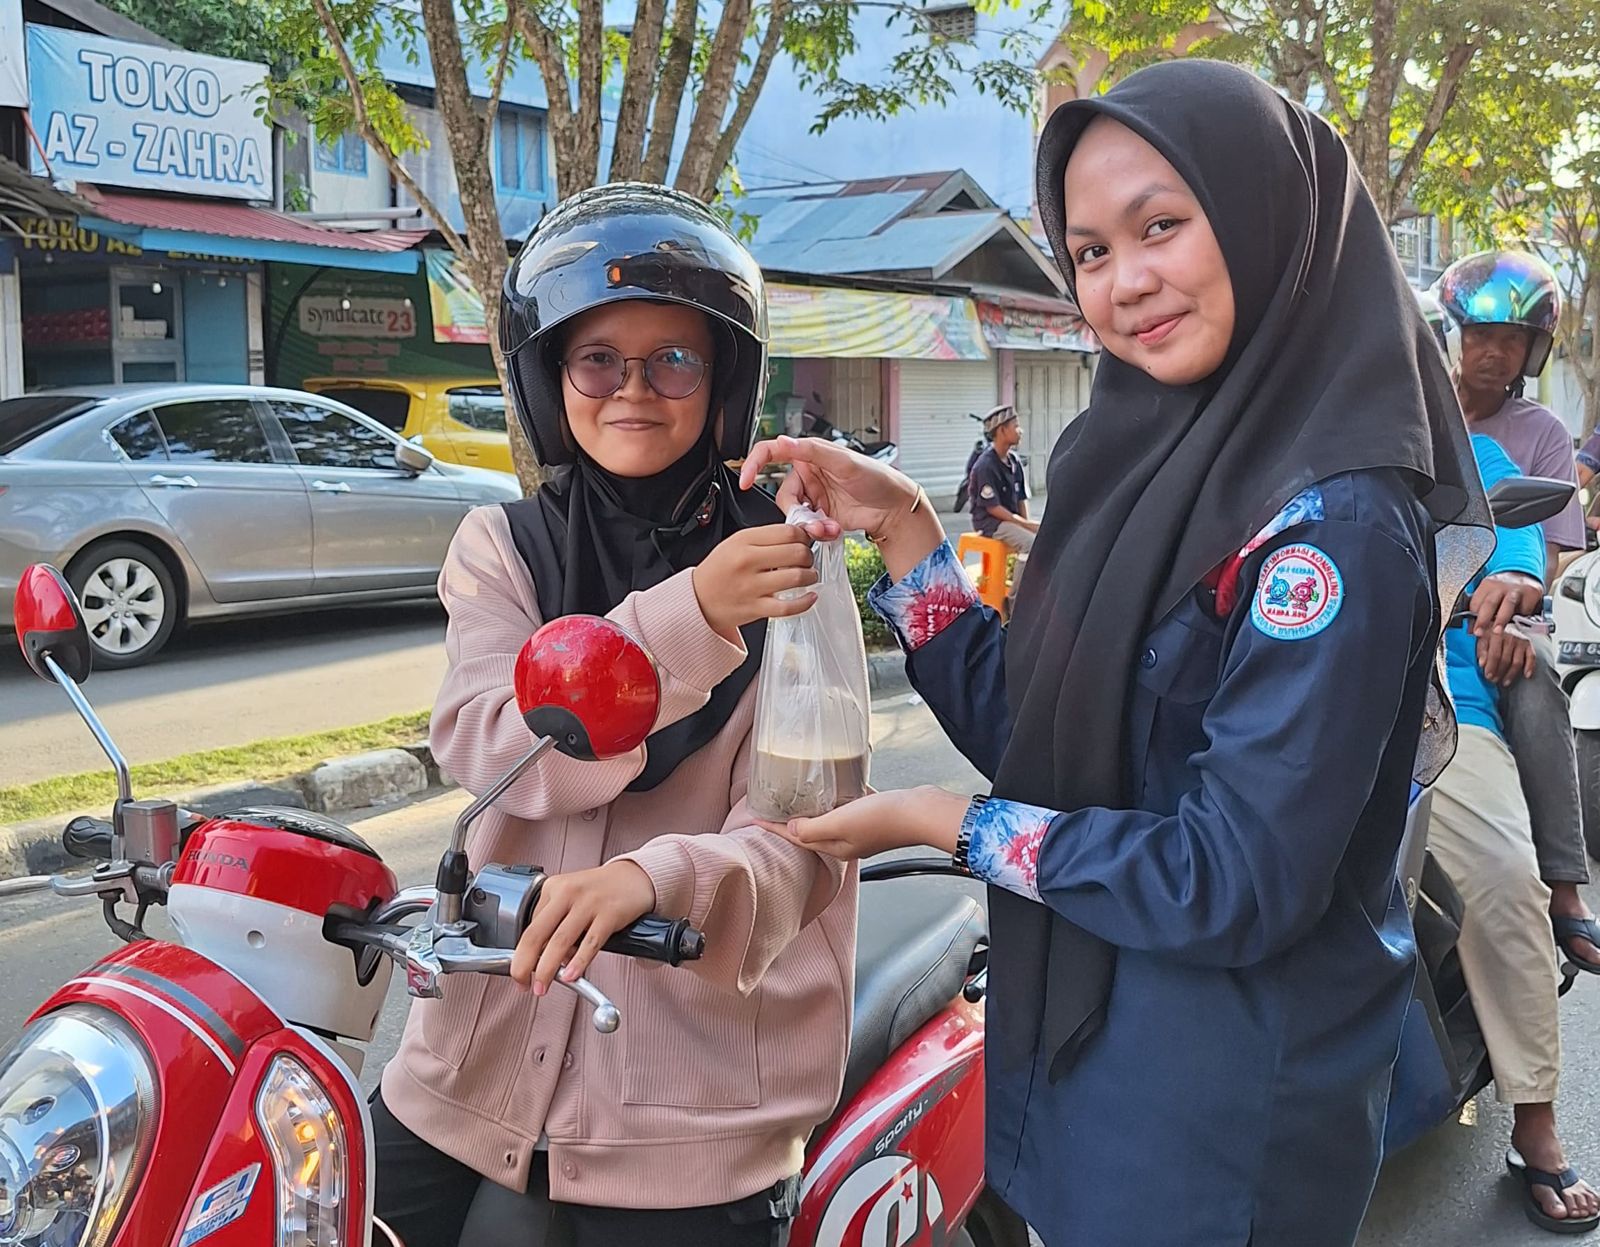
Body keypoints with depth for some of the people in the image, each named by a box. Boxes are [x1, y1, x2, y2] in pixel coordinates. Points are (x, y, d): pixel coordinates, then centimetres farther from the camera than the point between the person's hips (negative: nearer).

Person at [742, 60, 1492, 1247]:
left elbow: (1237, 884, -24)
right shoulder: (1155, 468, 2)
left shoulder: (1333, 522, -22)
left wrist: (952, 825, -16)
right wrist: (904, 527, -4)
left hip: (1230, 1099, -7)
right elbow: (1026, 730, 4)